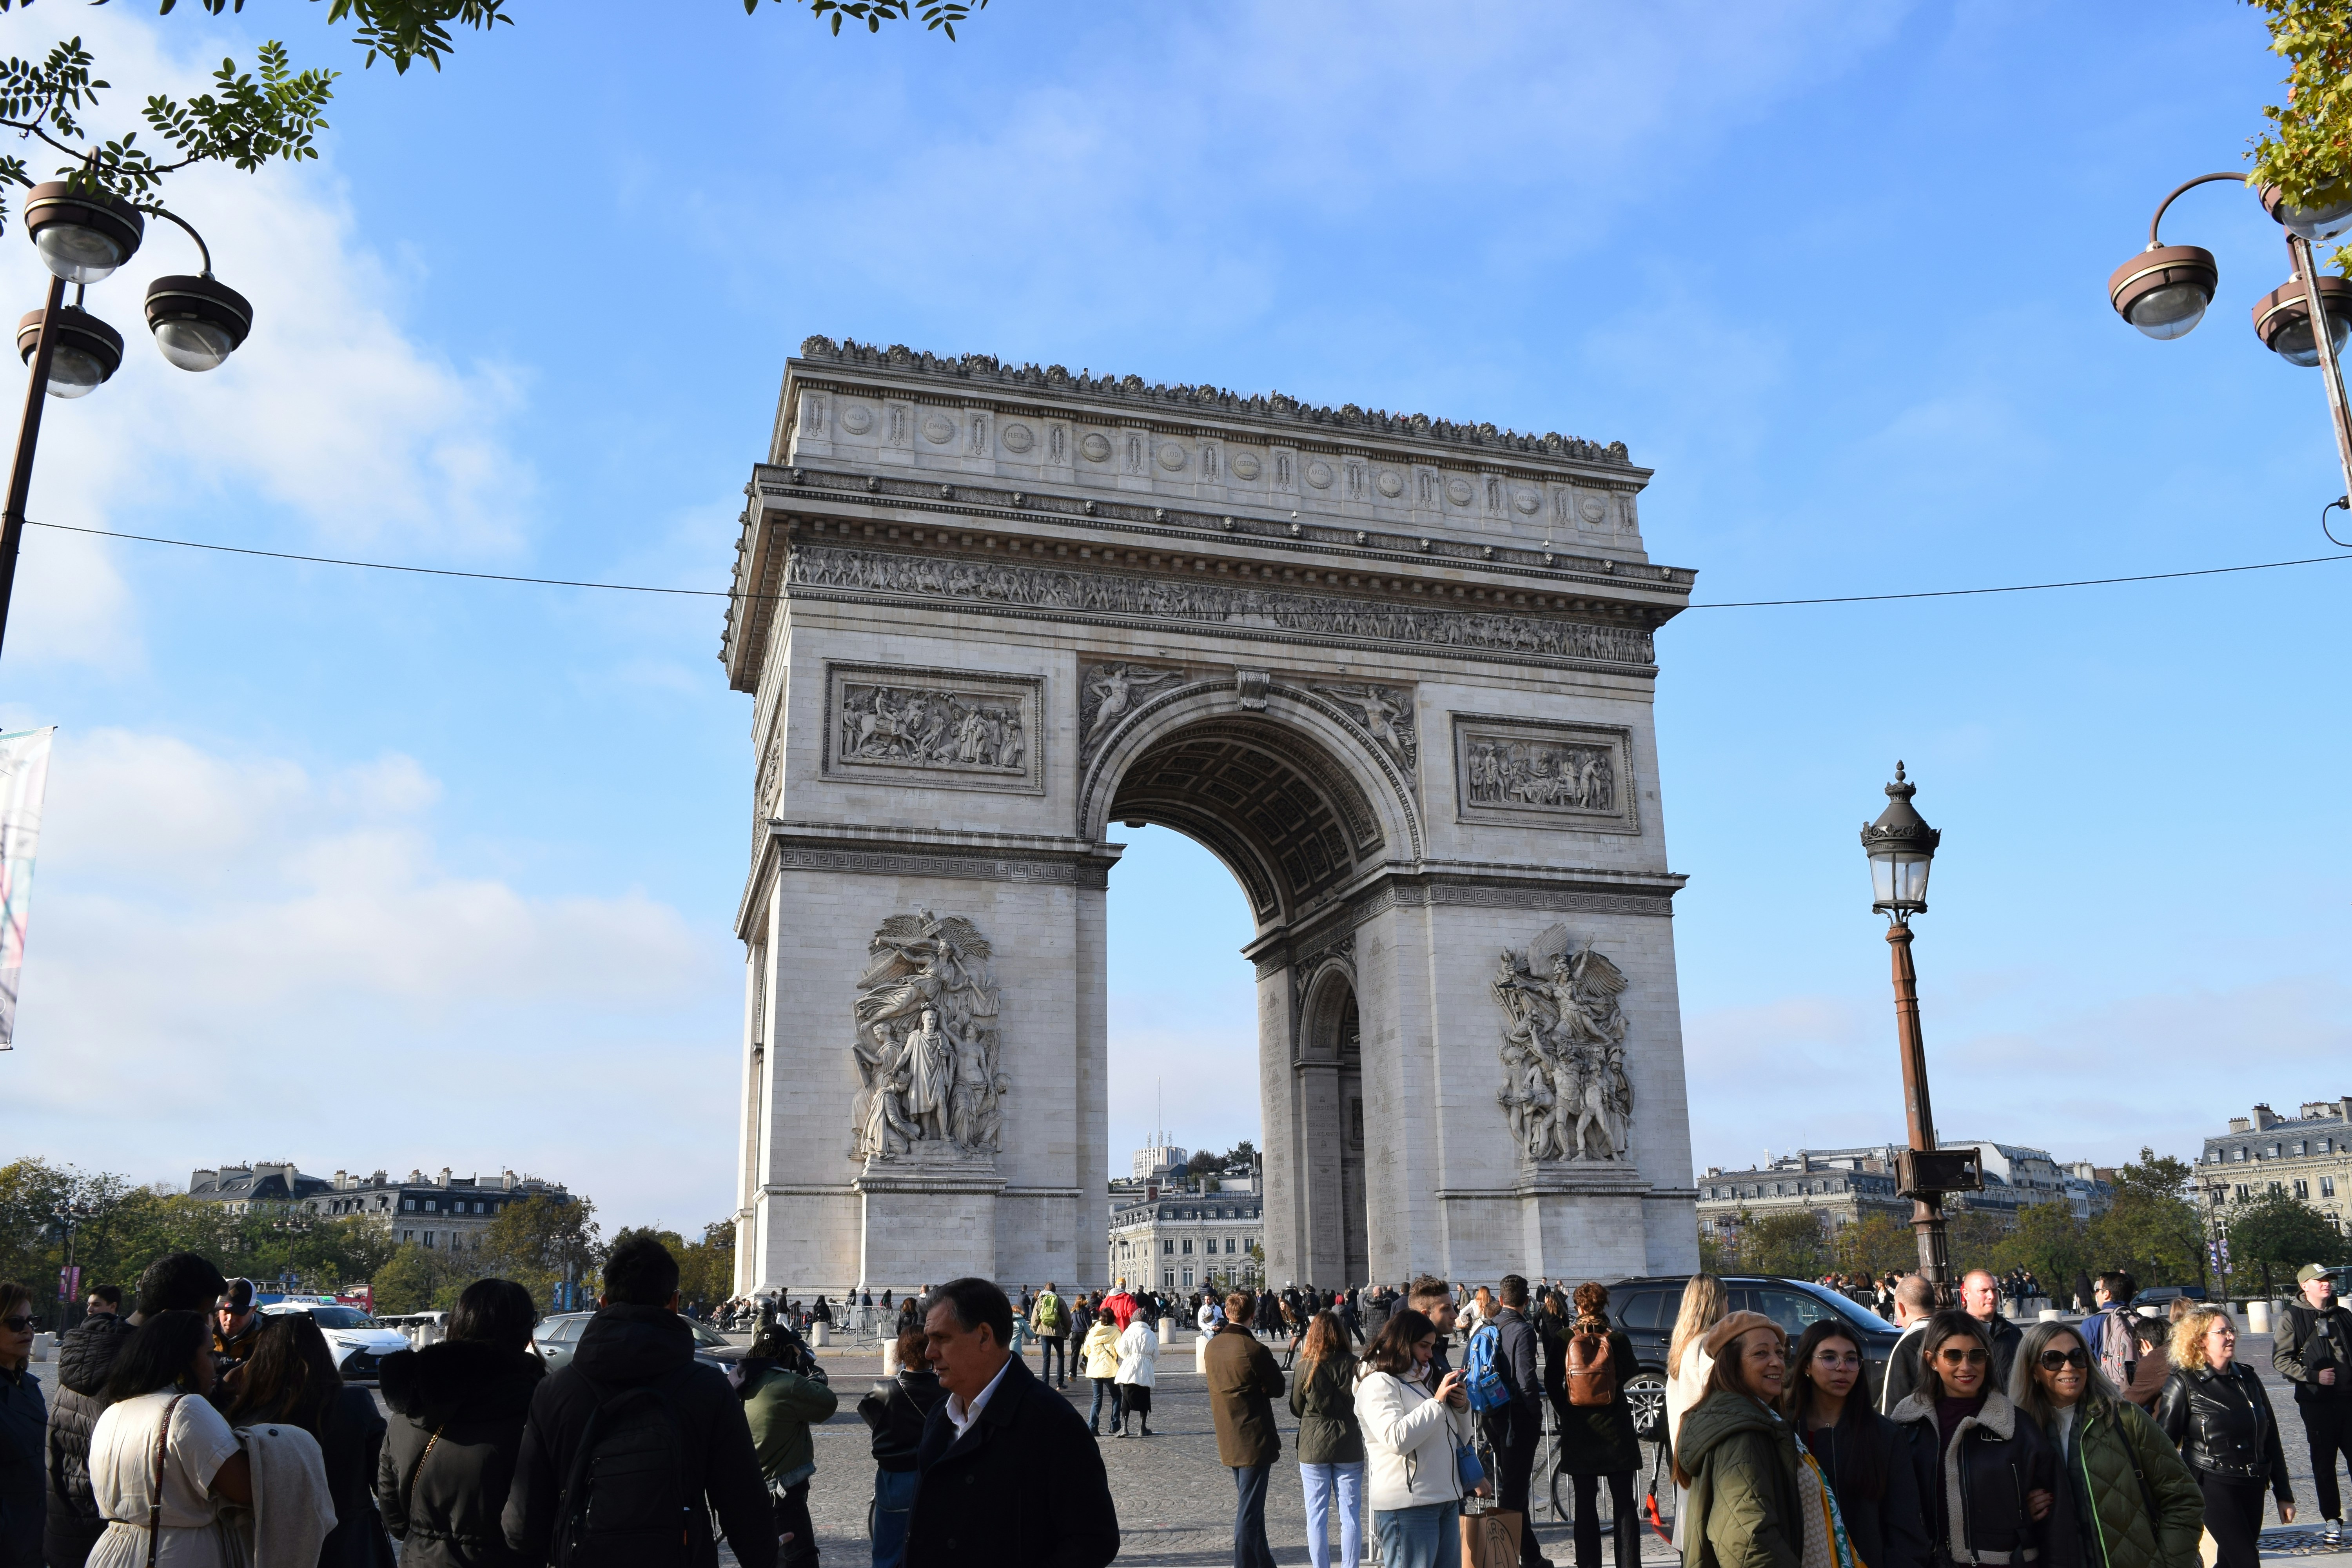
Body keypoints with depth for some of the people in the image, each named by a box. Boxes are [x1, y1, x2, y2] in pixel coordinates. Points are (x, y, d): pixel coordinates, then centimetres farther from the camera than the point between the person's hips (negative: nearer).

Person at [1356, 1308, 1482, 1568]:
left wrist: (1461, 1407, 4)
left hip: (1447, 1500, 9)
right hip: (1408, 1506, -9)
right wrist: (1437, 1401, -15)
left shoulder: (1423, 1382, 19)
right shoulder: (1379, 1384, -7)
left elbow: (1460, 1439, 25)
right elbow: (1397, 1439, -23)